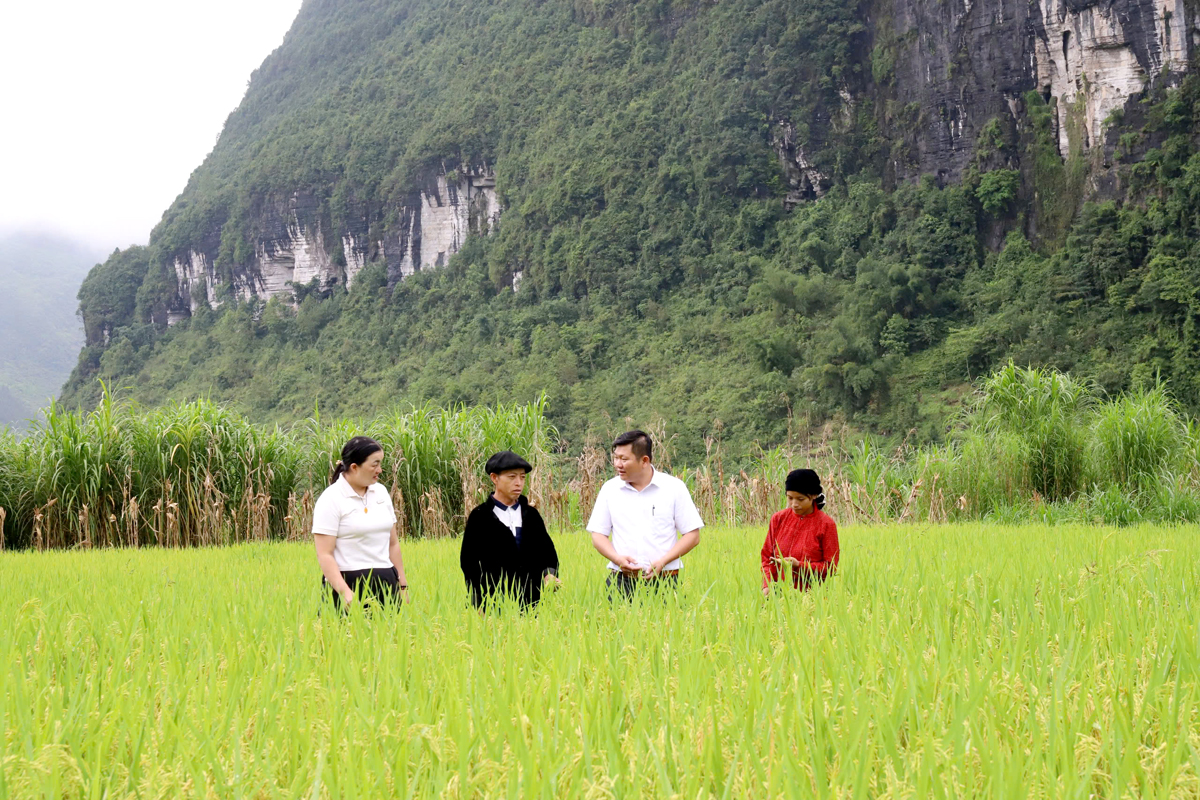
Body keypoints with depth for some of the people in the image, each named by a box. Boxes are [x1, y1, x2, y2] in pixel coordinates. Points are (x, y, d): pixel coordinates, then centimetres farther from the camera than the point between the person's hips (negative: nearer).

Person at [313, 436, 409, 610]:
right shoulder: (331, 500, -8)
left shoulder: (381, 492, 11)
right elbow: (324, 555, -13)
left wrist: (402, 585, 12)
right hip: (348, 584, -5)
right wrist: (345, 592, -24)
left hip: (386, 584, 5)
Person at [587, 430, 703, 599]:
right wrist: (617, 558, -10)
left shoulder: (674, 488, 2)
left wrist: (663, 561, -11)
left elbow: (692, 536, 2)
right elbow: (598, 536, 10)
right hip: (621, 582, 2)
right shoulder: (609, 489, 8)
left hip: (664, 581, -1)